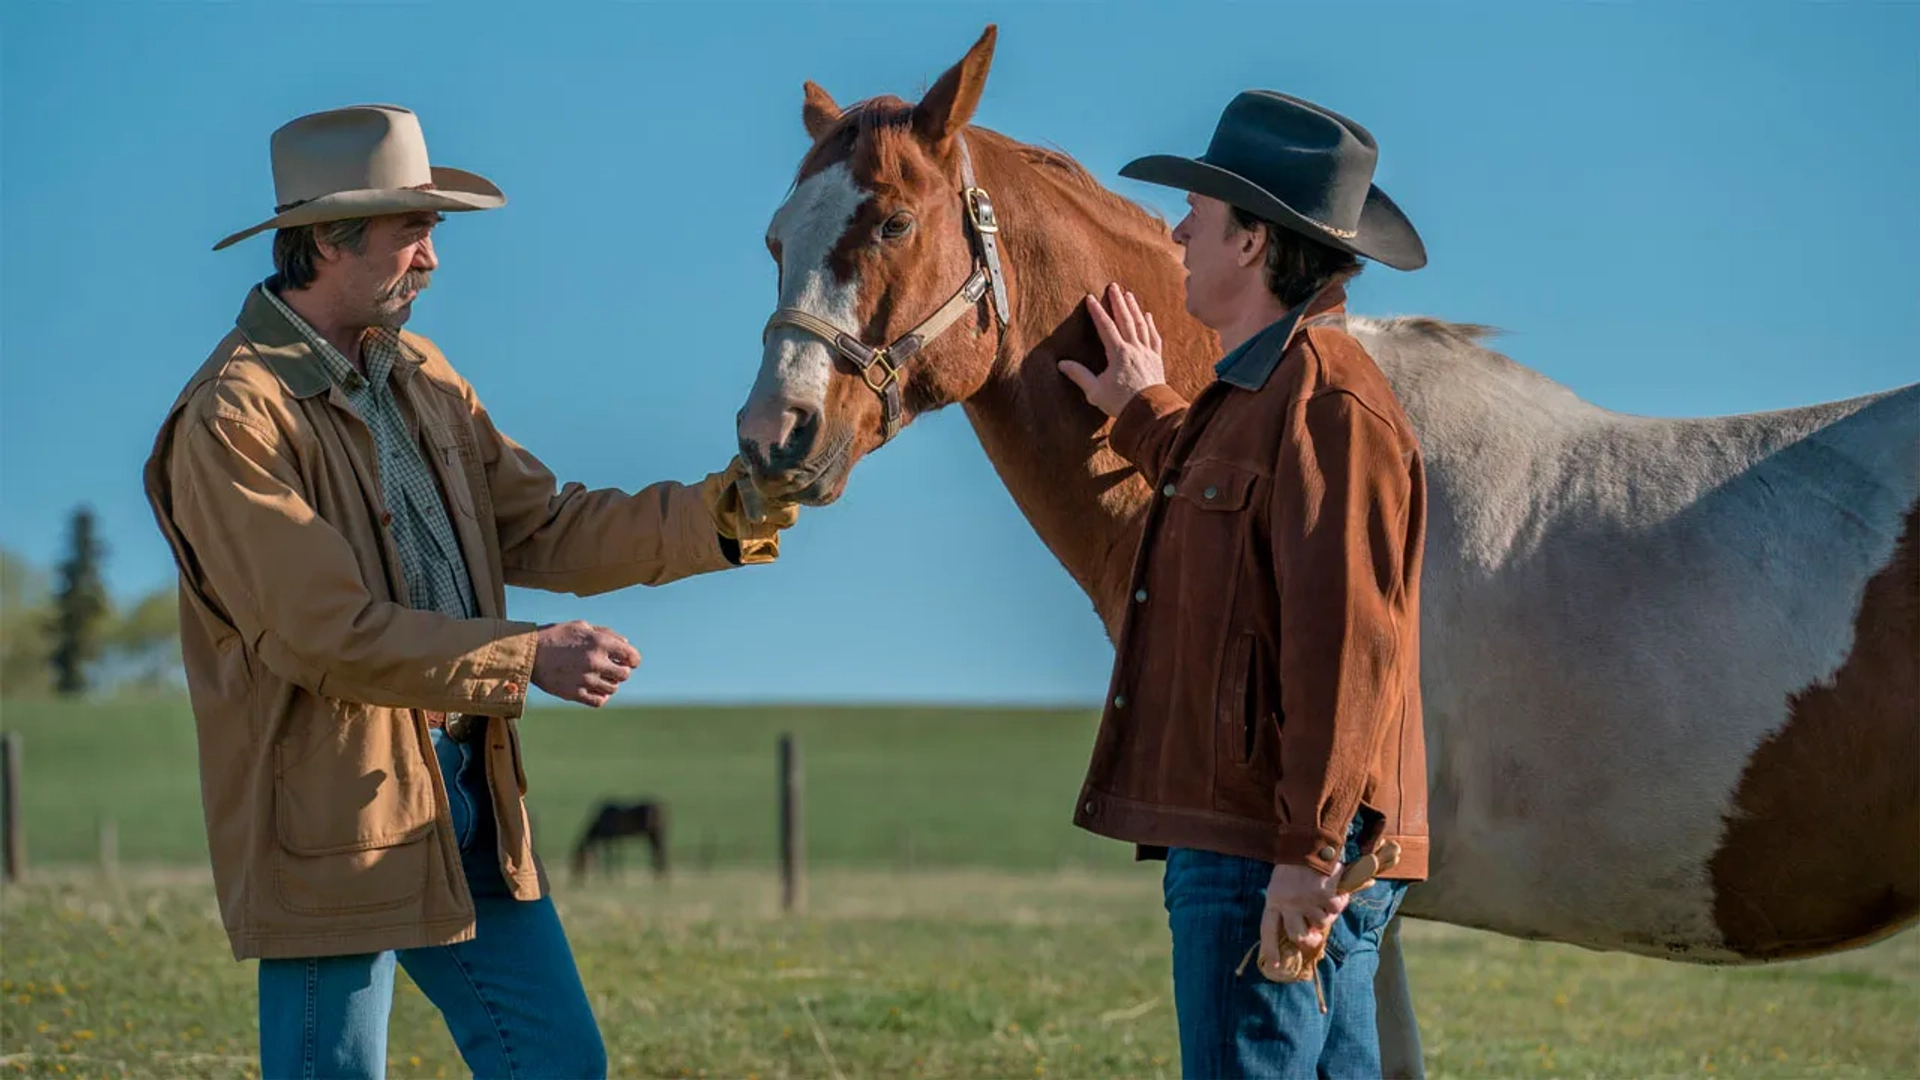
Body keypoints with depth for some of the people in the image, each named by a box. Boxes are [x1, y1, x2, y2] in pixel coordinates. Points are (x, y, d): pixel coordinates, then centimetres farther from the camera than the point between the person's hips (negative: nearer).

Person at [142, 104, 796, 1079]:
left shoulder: (419, 377, 12)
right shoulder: (231, 421, -16)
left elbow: (539, 532, 10)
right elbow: (328, 636, -22)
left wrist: (727, 512, -2)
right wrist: (527, 660, -23)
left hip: (466, 784, 8)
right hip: (336, 813, -8)